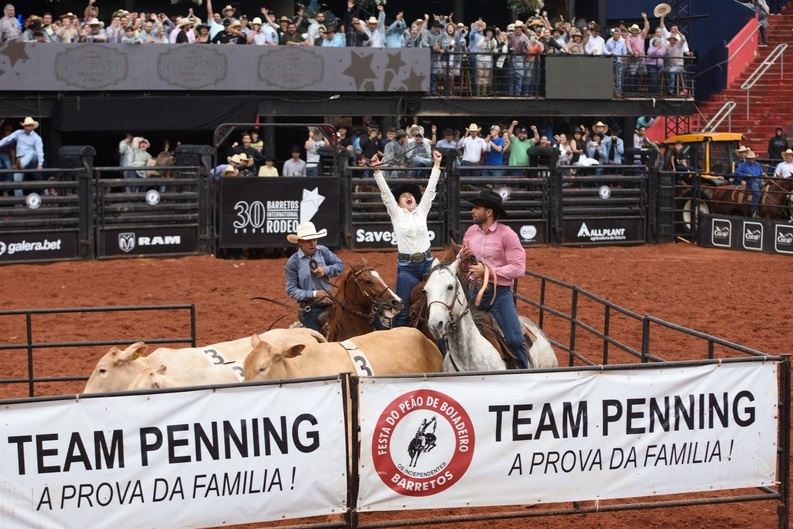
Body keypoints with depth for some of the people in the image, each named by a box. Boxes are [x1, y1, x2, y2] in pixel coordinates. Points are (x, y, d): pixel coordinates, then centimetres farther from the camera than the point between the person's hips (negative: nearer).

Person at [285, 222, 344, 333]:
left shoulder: (323, 251, -1)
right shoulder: (292, 263, -11)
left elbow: (340, 265, 8)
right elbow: (291, 290, -9)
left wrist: (326, 270, -13)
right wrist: (314, 294, -20)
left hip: (329, 303, 4)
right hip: (310, 308, -4)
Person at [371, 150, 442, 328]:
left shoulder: (422, 211, 10)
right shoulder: (396, 213, 4)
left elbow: (430, 188, 7)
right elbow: (385, 192, -4)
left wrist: (436, 165, 4)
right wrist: (377, 170, -14)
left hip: (427, 263, 3)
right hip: (406, 266, -2)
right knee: (402, 309, 0)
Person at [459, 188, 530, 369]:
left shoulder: (507, 235, -11)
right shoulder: (471, 232, 6)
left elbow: (518, 268, -17)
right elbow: (460, 263, 19)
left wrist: (488, 271, -24)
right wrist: (462, 257, -6)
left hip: (499, 293, -5)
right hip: (475, 292, 5)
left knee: (515, 340, -13)